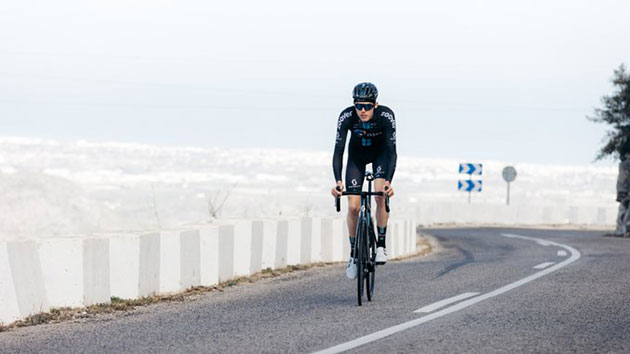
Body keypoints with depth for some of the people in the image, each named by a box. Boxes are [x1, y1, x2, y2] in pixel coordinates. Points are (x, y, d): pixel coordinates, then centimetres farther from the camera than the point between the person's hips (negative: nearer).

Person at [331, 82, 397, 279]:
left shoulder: (386, 116, -34)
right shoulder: (346, 117, -32)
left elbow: (391, 150, -35)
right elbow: (338, 150, -32)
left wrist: (388, 182, -47)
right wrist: (338, 181, -44)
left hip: (380, 153, -1)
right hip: (357, 154, 1)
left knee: (381, 195, -26)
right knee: (353, 206, -9)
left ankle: (381, 245, -12)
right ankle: (354, 253, 8)